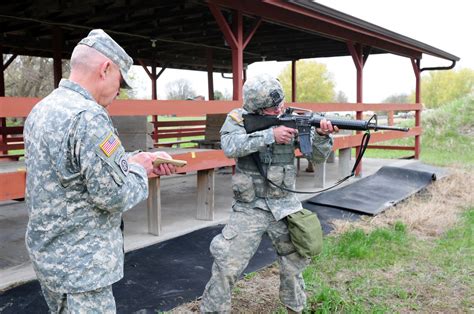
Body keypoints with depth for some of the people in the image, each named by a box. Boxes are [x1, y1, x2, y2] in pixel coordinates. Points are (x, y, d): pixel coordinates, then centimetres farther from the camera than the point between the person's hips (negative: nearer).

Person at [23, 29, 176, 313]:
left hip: (47, 251, 9)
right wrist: (138, 168, -5)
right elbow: (114, 195, -23)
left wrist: (133, 160, 9)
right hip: (80, 263, -9)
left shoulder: (42, 109, 6)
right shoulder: (88, 116, -25)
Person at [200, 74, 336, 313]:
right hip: (249, 209, -3)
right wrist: (270, 135, -31)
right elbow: (230, 147, -26)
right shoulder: (238, 118, -7)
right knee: (226, 267, -5)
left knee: (295, 261, 16)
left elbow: (317, 156, -4)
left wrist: (322, 136, -25)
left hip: (285, 206, 3)